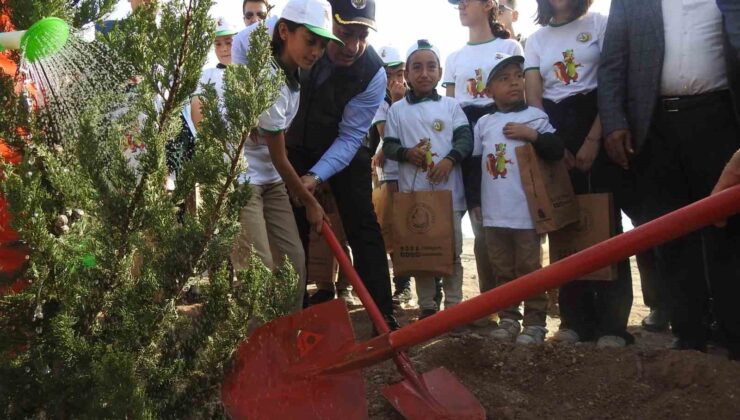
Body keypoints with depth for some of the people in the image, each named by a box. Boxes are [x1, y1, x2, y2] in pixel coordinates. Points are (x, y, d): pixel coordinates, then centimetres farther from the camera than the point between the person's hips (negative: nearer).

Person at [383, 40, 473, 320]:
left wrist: (450, 160, -18)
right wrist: (406, 153, -15)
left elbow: (466, 138, -1)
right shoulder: (397, 109, 6)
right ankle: (426, 307, 17)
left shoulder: (451, 105, 6)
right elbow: (388, 146, 5)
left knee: (452, 250, 5)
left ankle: (453, 305, 15)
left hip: (448, 190, 0)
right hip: (413, 192, 0)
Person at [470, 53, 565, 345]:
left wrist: (533, 135, -19)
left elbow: (557, 151, -6)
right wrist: (475, 200, 12)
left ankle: (535, 322, 11)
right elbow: (475, 164, 14)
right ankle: (508, 318, 24)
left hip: (526, 211, -4)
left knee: (529, 268, 3)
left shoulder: (535, 116, -1)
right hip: (493, 213, 4)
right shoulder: (483, 124, 9)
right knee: (502, 270, 13)